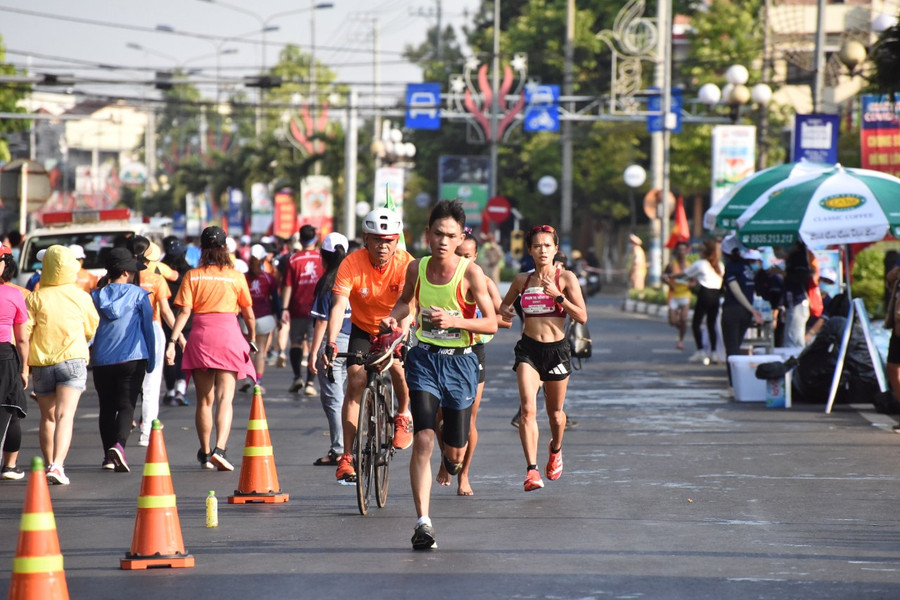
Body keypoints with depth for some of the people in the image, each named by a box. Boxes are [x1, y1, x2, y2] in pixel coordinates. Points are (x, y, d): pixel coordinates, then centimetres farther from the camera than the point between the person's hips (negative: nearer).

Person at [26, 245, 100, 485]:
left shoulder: (35, 298, -2)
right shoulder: (81, 296, 2)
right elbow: (91, 330, 16)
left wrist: (24, 364, 1)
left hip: (41, 364, 1)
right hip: (73, 359, -1)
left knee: (48, 417, 16)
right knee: (64, 415, -10)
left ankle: (50, 464, 24)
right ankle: (57, 465, -25)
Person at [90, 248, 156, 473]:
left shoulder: (97, 296, 7)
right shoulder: (138, 295, 0)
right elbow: (148, 329, 3)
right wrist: (151, 361, 12)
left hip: (101, 360, 3)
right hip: (132, 359, -3)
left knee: (107, 408, 12)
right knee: (126, 406, -5)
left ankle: (109, 456, 13)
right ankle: (119, 444, -28)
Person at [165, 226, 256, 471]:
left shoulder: (192, 276, 4)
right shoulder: (236, 277, 3)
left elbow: (184, 311, -6)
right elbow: (249, 314, 7)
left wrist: (173, 341, -7)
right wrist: (252, 339, 22)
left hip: (200, 335, 1)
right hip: (228, 334, -1)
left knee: (204, 400, 12)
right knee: (225, 398, -5)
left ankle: (205, 453, 19)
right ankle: (220, 448, -24)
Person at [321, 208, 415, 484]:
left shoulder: (405, 264, -23)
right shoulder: (352, 264, -23)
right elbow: (338, 306, -31)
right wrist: (331, 343, -45)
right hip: (363, 328, 1)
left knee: (398, 367, -29)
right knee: (355, 382, -14)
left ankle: (403, 414, 3)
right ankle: (347, 456, -10)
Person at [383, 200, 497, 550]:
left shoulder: (471, 273, -11)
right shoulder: (416, 268, -1)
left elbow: (491, 324, -10)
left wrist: (454, 321, -25)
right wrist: (394, 317, -1)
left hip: (459, 363, -1)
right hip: (424, 359, 1)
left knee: (455, 454, 8)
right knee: (423, 441, -15)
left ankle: (451, 452, 49)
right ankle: (423, 523, -14)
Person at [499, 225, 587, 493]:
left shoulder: (565, 278, -2)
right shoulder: (522, 280, 5)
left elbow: (582, 317, -7)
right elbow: (506, 302, 25)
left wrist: (558, 296, -18)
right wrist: (504, 310, 1)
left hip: (557, 349, -1)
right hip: (528, 349, 1)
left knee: (555, 412, 14)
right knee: (528, 409, -18)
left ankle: (555, 451, 46)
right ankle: (532, 470, -21)